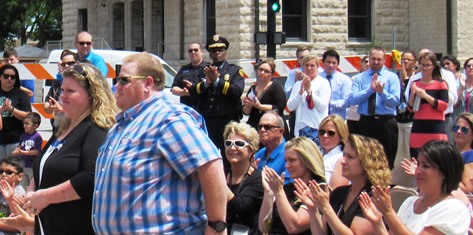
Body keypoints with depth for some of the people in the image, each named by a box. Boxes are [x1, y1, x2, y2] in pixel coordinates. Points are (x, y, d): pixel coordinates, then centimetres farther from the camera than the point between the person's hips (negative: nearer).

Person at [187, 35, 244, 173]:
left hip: (227, 121, -3)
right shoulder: (204, 70, 15)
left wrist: (217, 80, -14)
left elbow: (237, 91, -11)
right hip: (206, 121, 3)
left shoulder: (235, 70, 7)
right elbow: (192, 92, 3)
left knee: (229, 158, -2)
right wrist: (206, 82, -12)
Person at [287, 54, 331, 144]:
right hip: (301, 127, 4)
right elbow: (290, 107, 5)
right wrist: (301, 92, -7)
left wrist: (309, 90, -12)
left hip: (317, 127, -4)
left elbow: (322, 106, -9)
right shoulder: (298, 84, 14)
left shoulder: (323, 83, 2)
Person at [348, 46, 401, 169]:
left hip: (386, 122, -1)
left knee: (387, 160, 0)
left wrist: (382, 92, -22)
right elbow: (352, 99, -6)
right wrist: (370, 89, -13)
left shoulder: (392, 77, 6)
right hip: (366, 122, 1)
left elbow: (395, 101, -6)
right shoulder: (359, 78, 10)